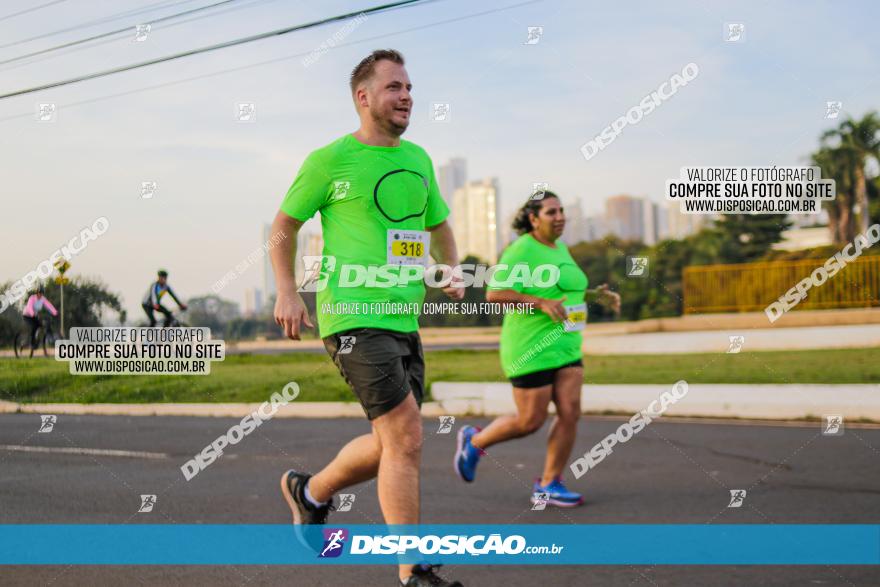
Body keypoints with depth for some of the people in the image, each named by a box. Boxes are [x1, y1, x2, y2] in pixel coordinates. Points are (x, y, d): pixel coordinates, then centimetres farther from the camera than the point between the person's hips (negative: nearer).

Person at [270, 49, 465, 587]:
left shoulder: (418, 159, 15)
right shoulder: (330, 159, -2)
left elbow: (439, 225, 27)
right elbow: (284, 226, 6)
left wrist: (452, 272, 9)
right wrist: (288, 292, -4)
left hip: (404, 318, 7)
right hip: (353, 315, -7)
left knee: (392, 445, 11)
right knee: (406, 436, -14)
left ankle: (310, 492, 37)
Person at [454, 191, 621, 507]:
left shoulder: (559, 248, 13)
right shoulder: (521, 250, -13)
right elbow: (494, 294, -20)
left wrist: (596, 294, 9)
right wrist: (541, 303, -28)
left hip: (564, 347, 8)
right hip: (531, 349, -7)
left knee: (570, 412, -4)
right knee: (530, 422, -2)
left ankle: (548, 486, 6)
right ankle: (474, 440, 24)